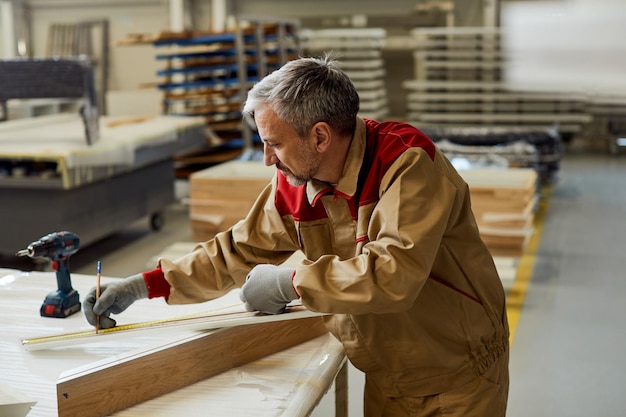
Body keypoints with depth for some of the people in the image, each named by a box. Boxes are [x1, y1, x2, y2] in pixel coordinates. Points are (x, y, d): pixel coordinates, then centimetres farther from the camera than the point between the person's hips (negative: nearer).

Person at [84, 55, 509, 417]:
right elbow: (240, 250, 5)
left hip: (457, 378, -5)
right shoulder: (295, 181, -5)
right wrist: (145, 285, 0)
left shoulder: (407, 166, -27)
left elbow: (394, 274, -38)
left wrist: (290, 281, -28)